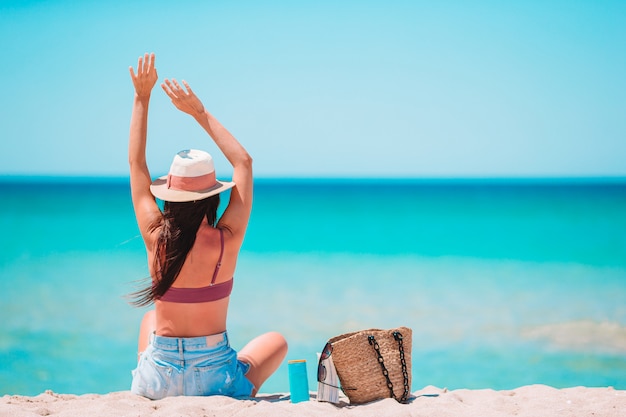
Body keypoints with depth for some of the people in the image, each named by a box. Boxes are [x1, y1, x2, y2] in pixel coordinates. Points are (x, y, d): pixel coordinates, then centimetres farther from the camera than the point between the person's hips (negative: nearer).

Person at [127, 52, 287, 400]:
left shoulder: (156, 238, -12)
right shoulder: (227, 240, -16)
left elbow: (136, 164, 1)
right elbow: (244, 162, -4)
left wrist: (142, 98, 4)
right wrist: (200, 113, -2)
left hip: (158, 380, 3)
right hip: (214, 379, -2)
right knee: (276, 341, 27)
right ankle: (243, 394, 6)